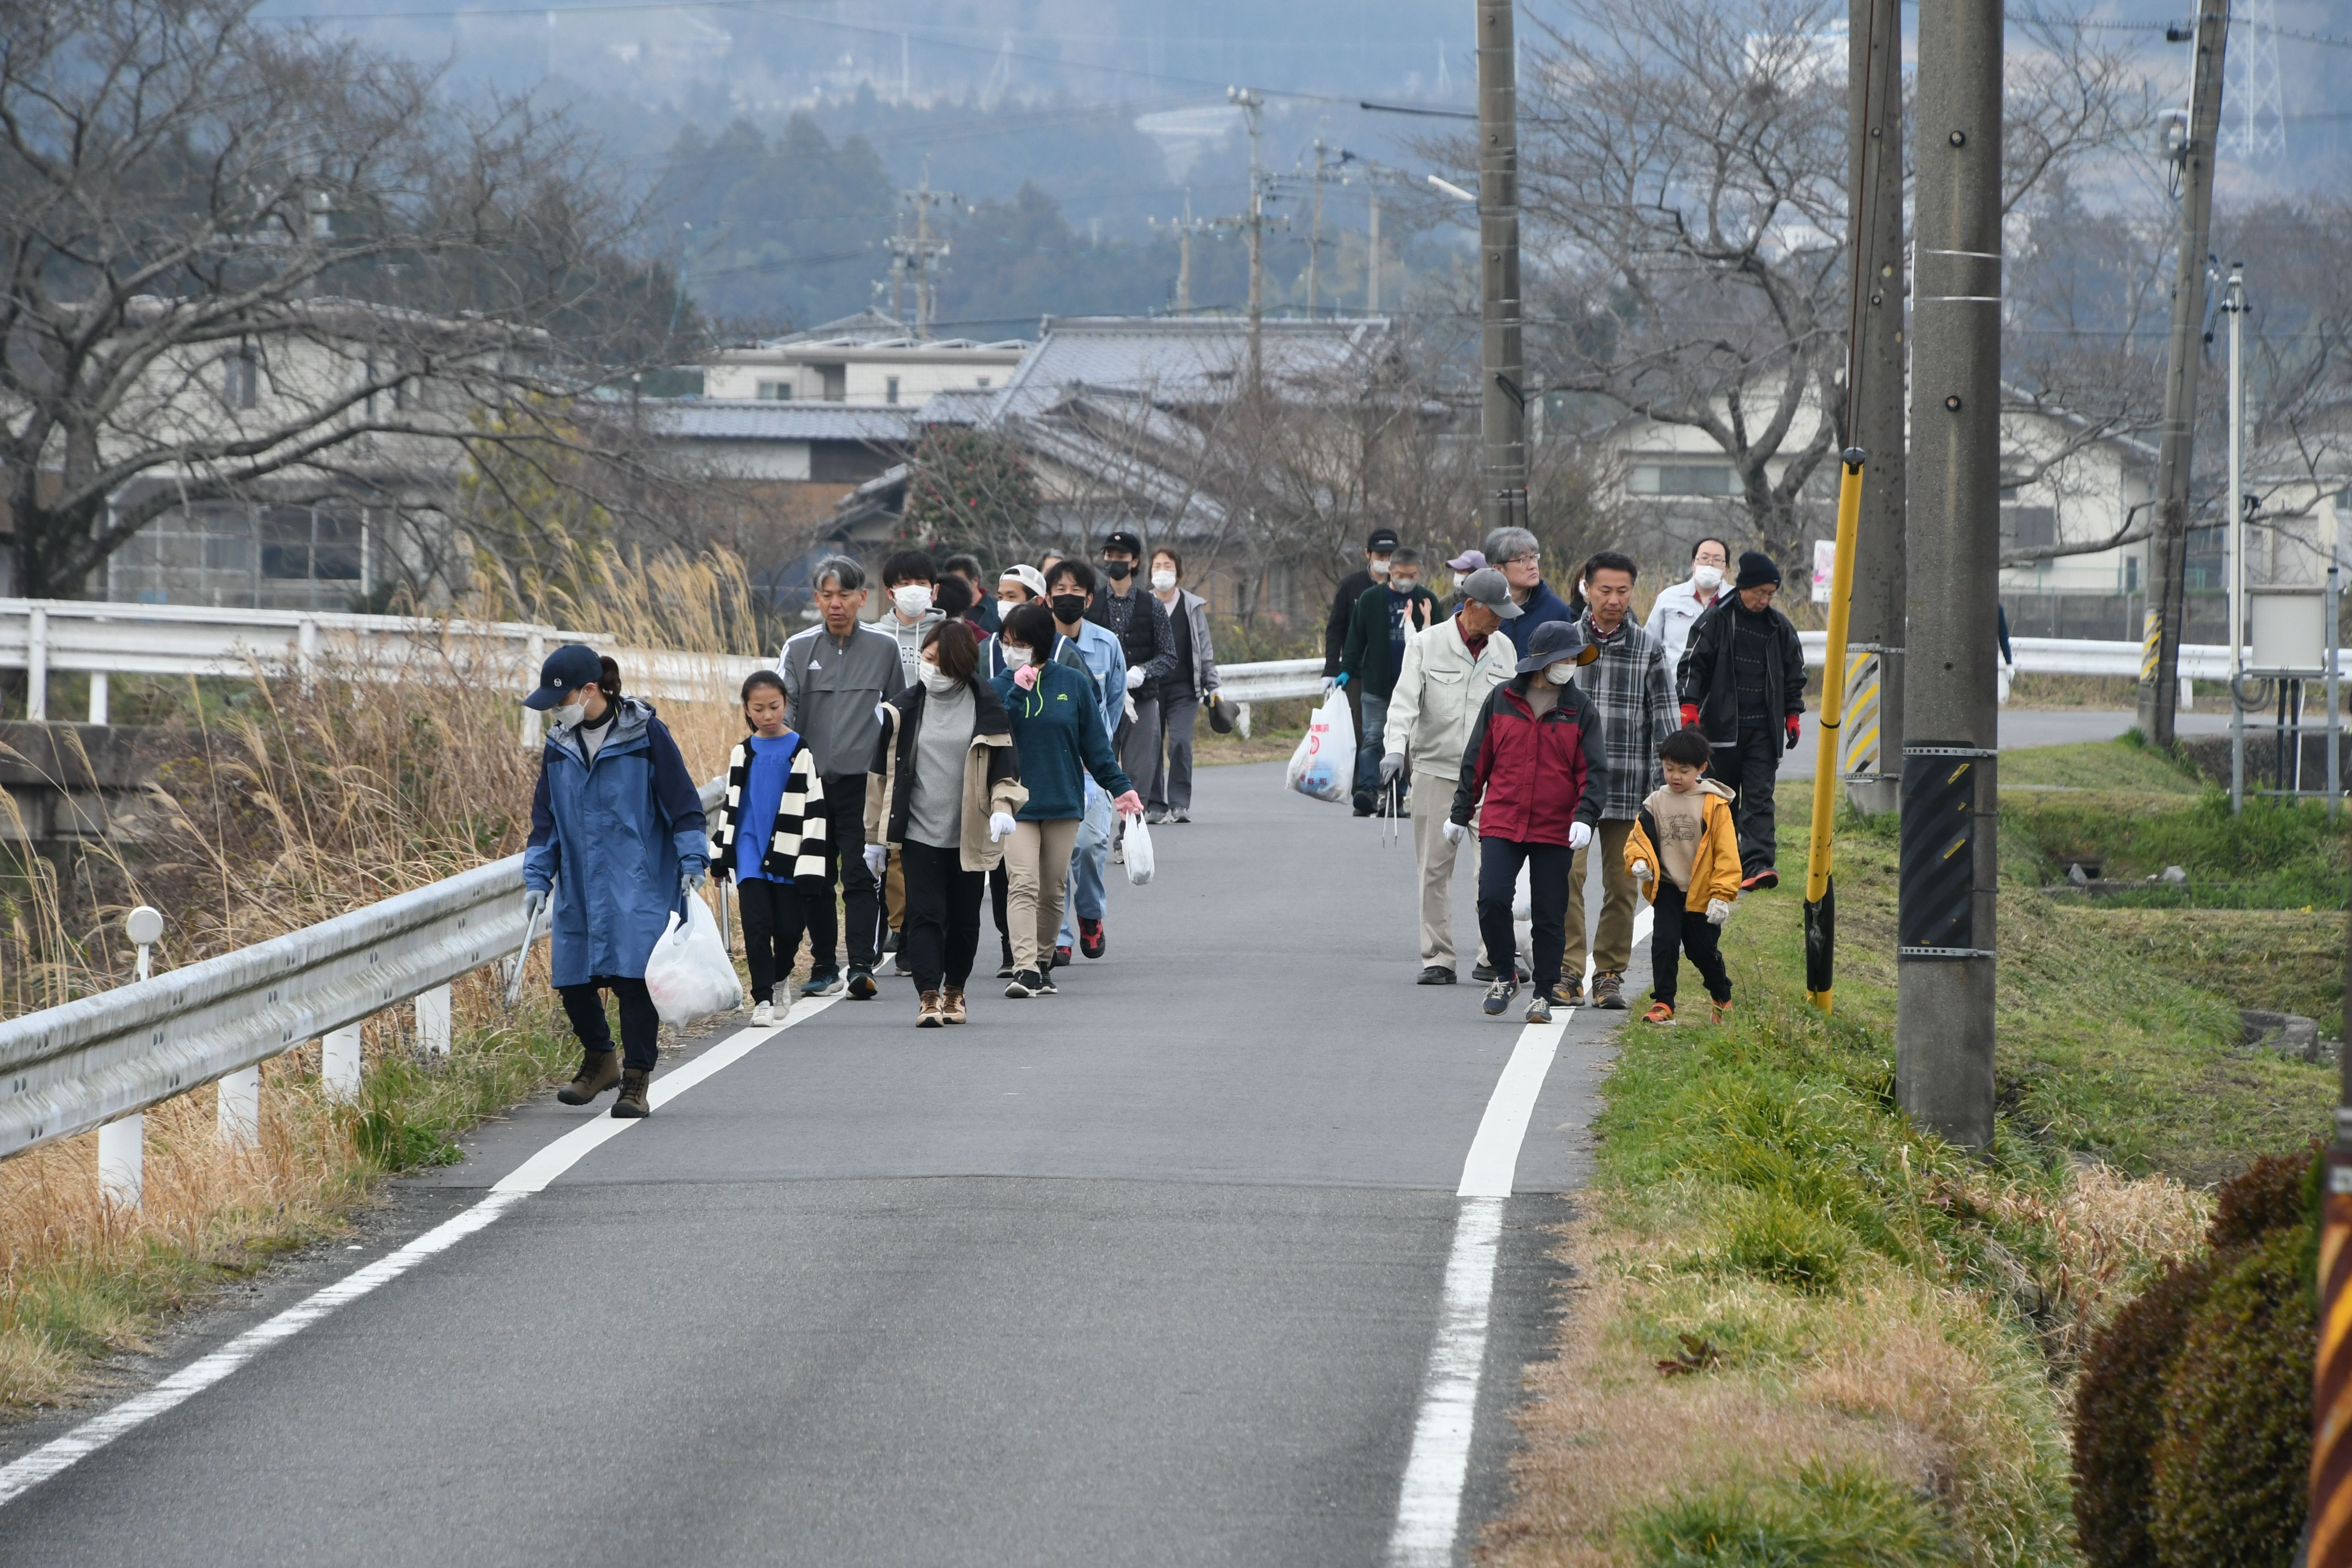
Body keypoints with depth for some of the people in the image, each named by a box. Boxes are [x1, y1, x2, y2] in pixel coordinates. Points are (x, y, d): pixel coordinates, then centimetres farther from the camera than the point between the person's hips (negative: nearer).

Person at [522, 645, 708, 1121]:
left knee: (635, 977, -9)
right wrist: (537, 880, 10)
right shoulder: (560, 747, 9)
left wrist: (692, 864, -11)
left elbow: (683, 804, -4)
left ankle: (635, 1081, 2)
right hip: (580, 889, 5)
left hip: (641, 887, -5)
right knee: (573, 981, 3)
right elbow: (545, 820, 16)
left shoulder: (647, 736, -7)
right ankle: (599, 1060, 29)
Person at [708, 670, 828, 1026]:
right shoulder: (743, 753, 7)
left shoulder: (800, 752, 0)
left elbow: (814, 809, -1)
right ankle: (763, 999, -3)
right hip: (750, 854, 1)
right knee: (757, 926, -8)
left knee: (789, 928, 3)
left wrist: (810, 864, -6)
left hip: (787, 857, -1)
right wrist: (720, 855, 13)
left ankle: (781, 977, 32)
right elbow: (730, 805, 15)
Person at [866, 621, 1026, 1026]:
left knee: (964, 919, 9)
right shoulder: (903, 710, 2)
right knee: (925, 914, -11)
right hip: (919, 831, 0)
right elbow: (882, 773, 8)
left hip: (970, 836, 0)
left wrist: (1002, 807, -17)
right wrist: (874, 836, 8)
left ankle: (954, 990, 26)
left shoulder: (986, 708, -1)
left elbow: (1005, 765, 3)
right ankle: (928, 997, -15)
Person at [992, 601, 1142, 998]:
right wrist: (1018, 693, -17)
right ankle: (1024, 968, -24)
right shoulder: (1000, 688, 2)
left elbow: (1095, 742, 8)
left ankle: (1043, 961, 23)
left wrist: (1119, 786, 5)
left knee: (1053, 891, 9)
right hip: (1016, 804, -2)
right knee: (1023, 887, -15)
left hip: (1064, 801, 2)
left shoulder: (1072, 684, 3)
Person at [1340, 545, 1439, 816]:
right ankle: (1367, 790, -12)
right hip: (1377, 686, -1)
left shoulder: (1428, 600, 4)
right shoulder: (1371, 598, 3)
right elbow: (1357, 637, 7)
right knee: (1373, 739, -7)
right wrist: (1347, 670, 4)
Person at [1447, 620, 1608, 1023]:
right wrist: (1461, 814, 14)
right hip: (1501, 824, 0)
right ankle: (1505, 976, 8)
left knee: (1550, 915, 3)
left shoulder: (1581, 710, 3)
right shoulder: (1501, 701, 4)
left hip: (1556, 831, 0)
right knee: (1492, 899, -13)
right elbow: (1476, 760, 11)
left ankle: (1544, 994, 14)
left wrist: (1585, 817, -16)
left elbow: (1594, 771, 0)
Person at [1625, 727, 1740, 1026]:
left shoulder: (1714, 805, -6)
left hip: (1702, 893, -2)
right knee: (1664, 942, -11)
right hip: (1667, 889, 2)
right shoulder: (1656, 803, 3)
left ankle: (1723, 998, 31)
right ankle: (1662, 1003, -5)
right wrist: (1639, 862, -17)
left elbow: (1726, 853, -7)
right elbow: (1639, 838, 7)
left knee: (1704, 950, 8)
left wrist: (1722, 895, -12)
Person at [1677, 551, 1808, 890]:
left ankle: (1756, 865, -18)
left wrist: (1793, 714, 13)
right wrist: (1690, 707, -12)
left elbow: (1793, 674, 18)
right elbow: (1694, 665, -2)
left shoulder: (1779, 627, 9)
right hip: (1722, 726, -2)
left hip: (1764, 729, 2)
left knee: (1759, 798, -8)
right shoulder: (1716, 621, -1)